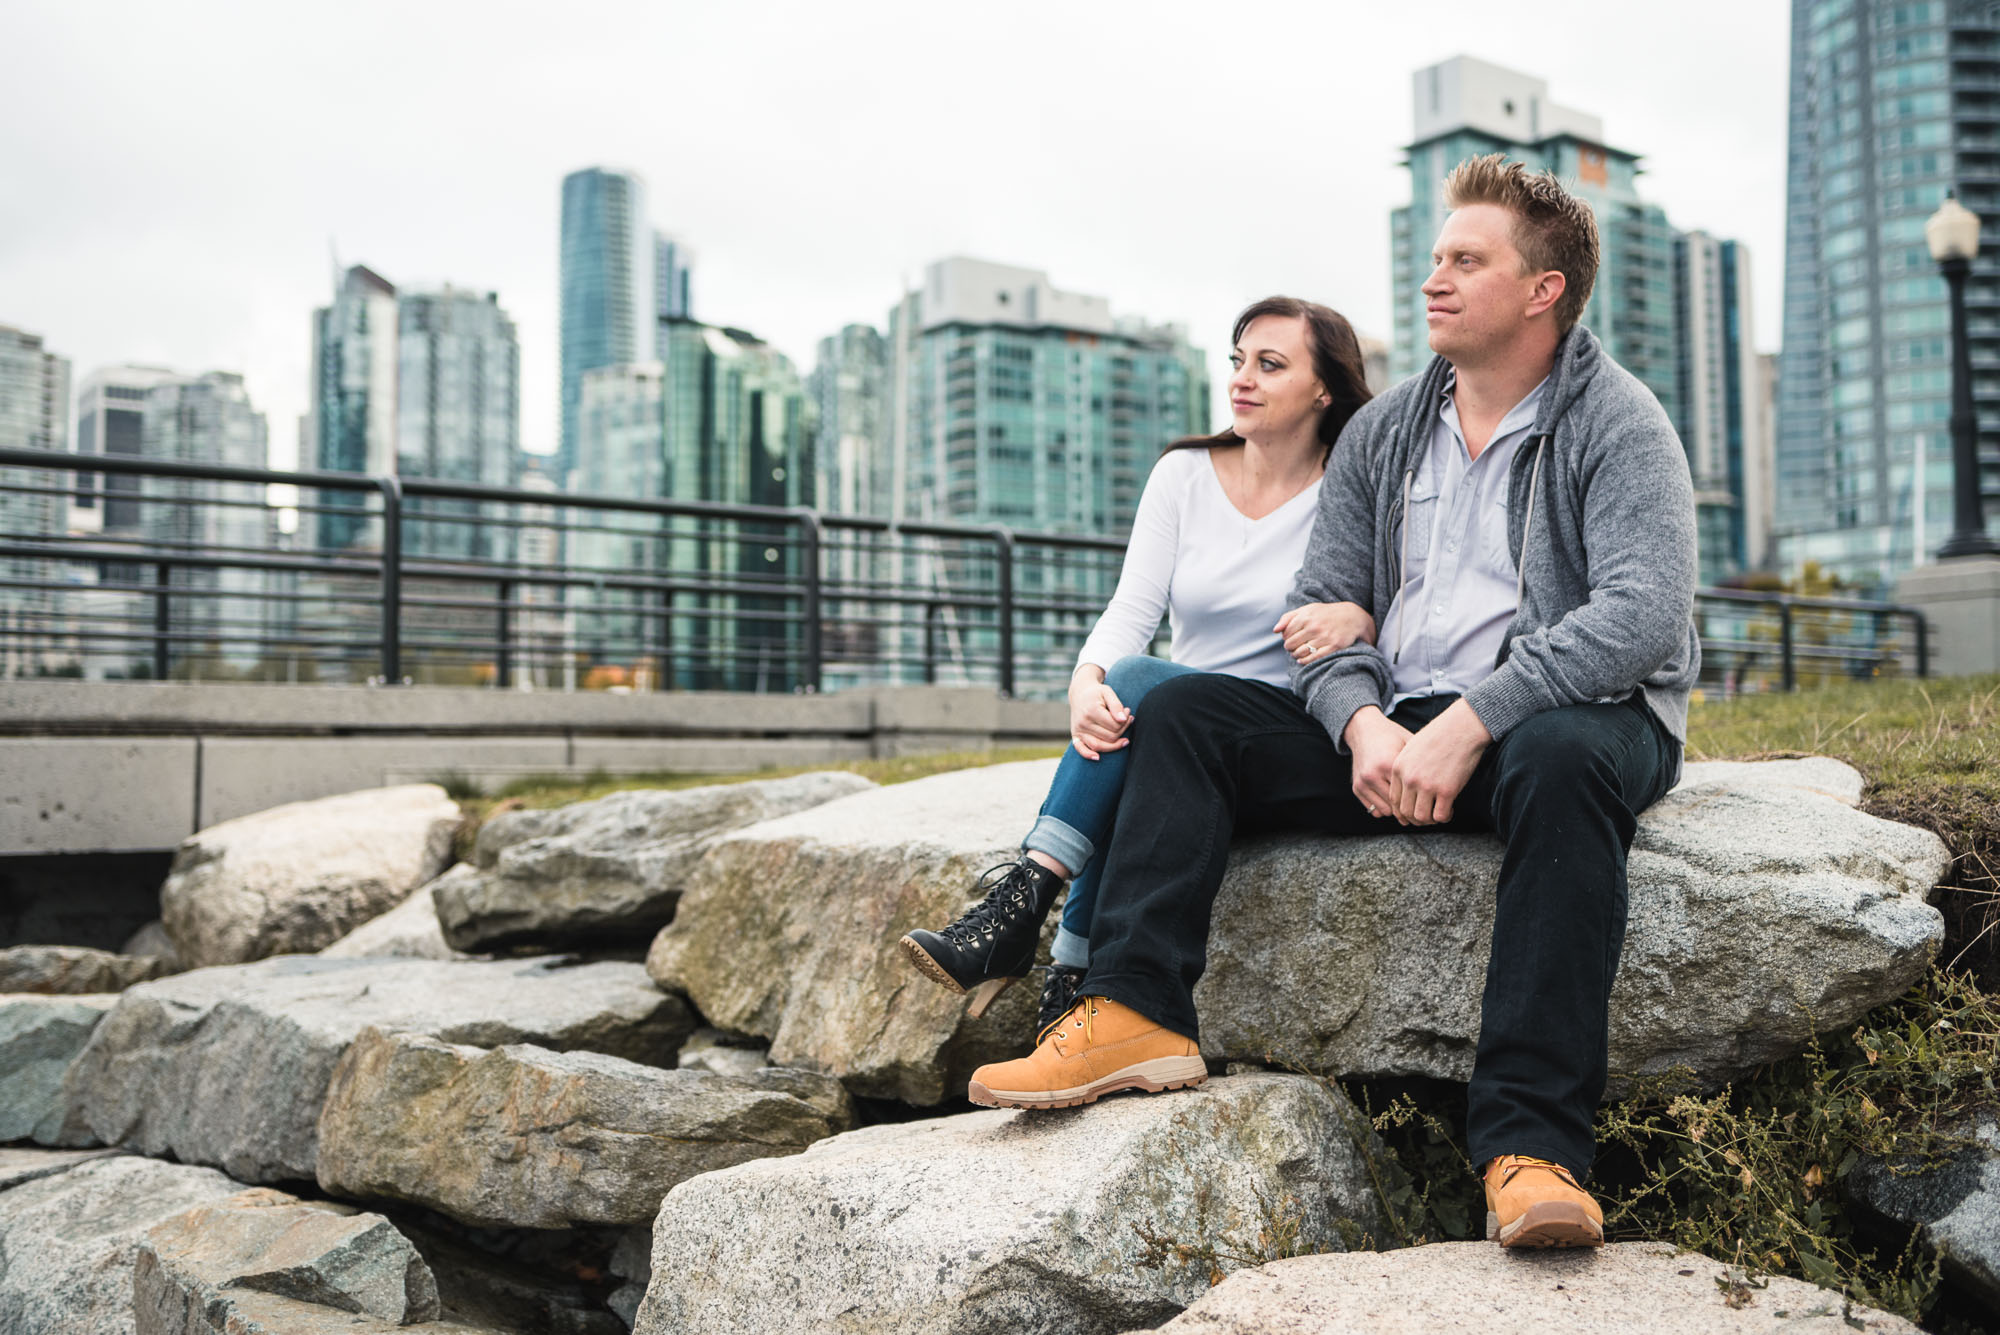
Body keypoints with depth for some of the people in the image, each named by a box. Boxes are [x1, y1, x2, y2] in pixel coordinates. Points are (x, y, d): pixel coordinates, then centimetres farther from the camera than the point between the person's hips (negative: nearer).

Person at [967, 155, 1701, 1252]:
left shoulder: (1617, 423, -3)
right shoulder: (1381, 433, 14)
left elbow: (1644, 615, -18)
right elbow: (1322, 607, 8)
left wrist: (1470, 722, -27)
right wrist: (1364, 725, -14)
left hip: (1572, 717, -5)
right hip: (1396, 733, 5)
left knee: (1559, 754, -40)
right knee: (1184, 713, -8)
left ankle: (1530, 1146, -41)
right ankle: (1134, 1016, -22)